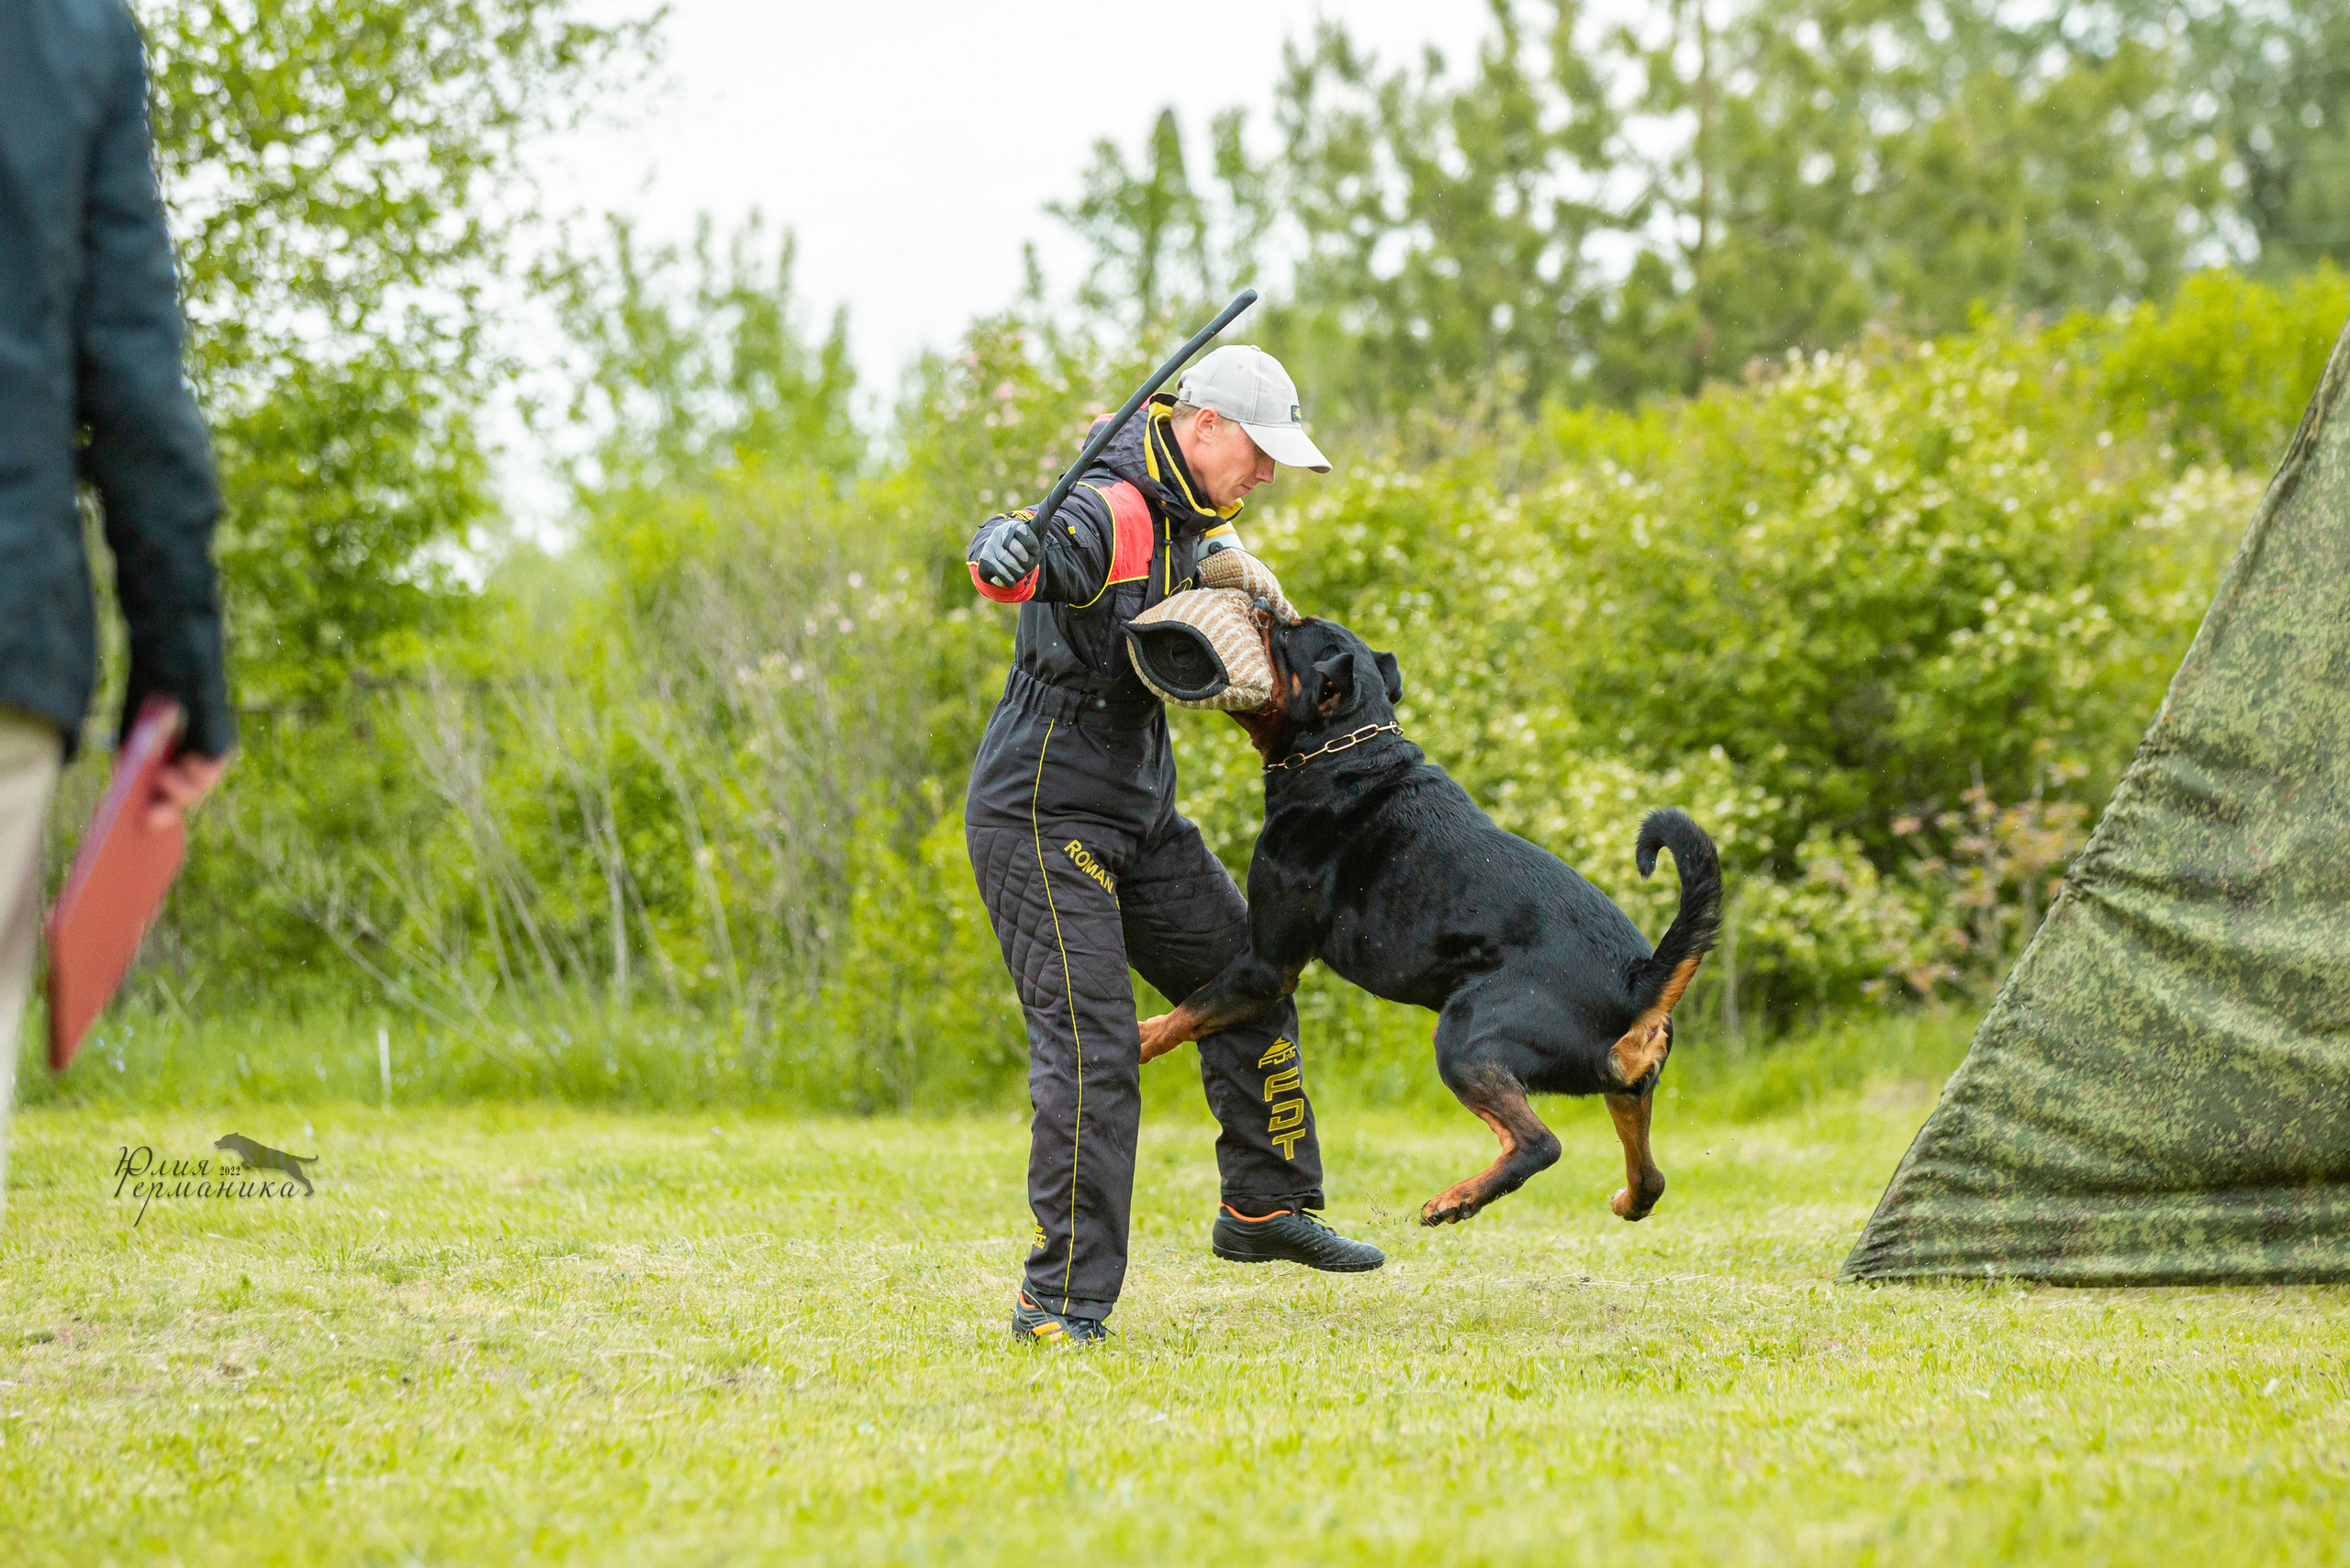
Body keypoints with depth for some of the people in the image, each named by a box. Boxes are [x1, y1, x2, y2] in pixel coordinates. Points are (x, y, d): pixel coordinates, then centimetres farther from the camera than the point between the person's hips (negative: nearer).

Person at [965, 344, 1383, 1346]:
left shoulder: (1196, 522, 9)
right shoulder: (1110, 513, -21)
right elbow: (1015, 568, -42)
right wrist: (1001, 549, -66)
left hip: (1139, 812, 10)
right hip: (1042, 813, -10)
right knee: (1091, 1044, -17)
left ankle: (1263, 1208, 34)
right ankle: (1061, 1299, -13)